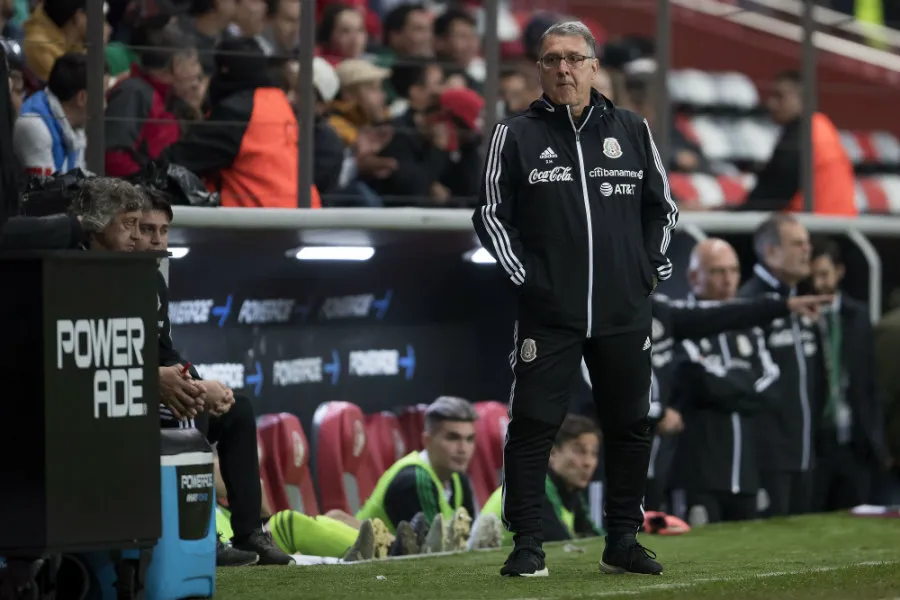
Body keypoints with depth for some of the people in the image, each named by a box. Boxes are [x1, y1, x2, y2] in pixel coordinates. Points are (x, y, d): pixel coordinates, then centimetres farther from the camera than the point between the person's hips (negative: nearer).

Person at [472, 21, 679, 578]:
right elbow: (492, 213, 3)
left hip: (625, 313, 3)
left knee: (630, 427, 7)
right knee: (532, 427, -5)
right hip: (547, 314, -2)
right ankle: (527, 546, 1)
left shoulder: (633, 130, 9)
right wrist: (523, 275, -5)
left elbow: (662, 206, 16)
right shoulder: (516, 135, 2)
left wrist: (651, 268, 6)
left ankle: (623, 542, 18)